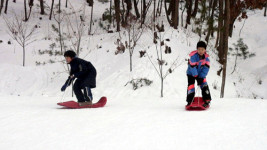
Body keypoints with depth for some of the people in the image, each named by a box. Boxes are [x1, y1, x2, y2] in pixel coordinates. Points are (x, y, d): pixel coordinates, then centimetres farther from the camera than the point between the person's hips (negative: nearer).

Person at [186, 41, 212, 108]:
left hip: (201, 74, 3)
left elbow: (206, 68, -16)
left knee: (204, 85, -10)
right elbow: (192, 67, -27)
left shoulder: (206, 58, -14)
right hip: (191, 74, -3)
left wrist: (201, 77, -24)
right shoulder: (193, 56, -26)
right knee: (191, 86, -12)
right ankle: (189, 102, -3)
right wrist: (196, 76, -25)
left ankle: (207, 101, -6)